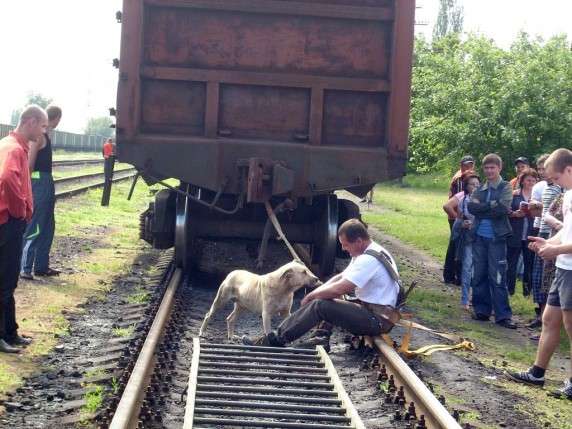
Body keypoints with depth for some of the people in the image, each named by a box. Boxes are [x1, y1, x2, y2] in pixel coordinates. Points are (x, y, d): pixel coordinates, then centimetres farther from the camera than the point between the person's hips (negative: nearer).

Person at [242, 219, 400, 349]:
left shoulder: (369, 260, -21)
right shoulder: (366, 253, 12)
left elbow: (338, 289, -24)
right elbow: (340, 278, 16)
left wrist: (312, 295, -8)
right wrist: (315, 294, 3)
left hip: (377, 320, -10)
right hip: (371, 309, 10)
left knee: (319, 305, -17)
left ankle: (274, 340, -12)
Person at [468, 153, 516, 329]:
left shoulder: (506, 187, -1)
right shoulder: (480, 189, 11)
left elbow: (503, 208, -16)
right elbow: (471, 207, -4)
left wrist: (481, 208, -9)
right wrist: (492, 205, -13)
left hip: (497, 237, -4)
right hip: (479, 237, 5)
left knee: (498, 278, -5)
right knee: (478, 276, 9)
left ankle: (503, 316, 0)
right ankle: (481, 310, 19)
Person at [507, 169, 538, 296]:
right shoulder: (514, 194, 2)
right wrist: (515, 214, -17)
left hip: (530, 236, 1)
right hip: (515, 236, -1)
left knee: (529, 264, 7)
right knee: (511, 263, 2)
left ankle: (527, 290, 18)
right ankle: (509, 290, 10)